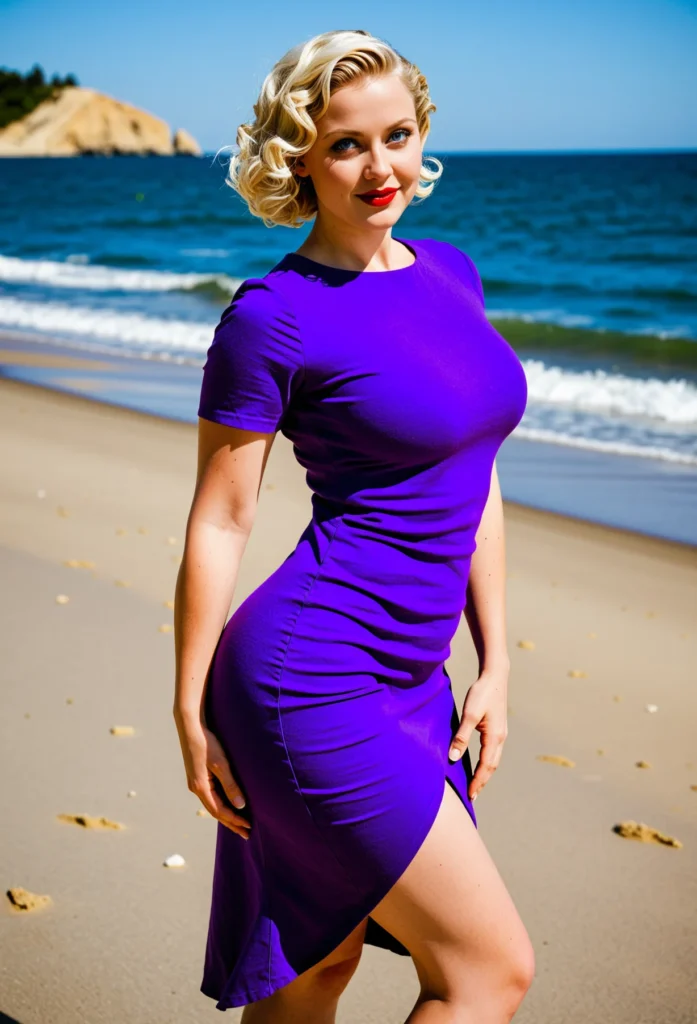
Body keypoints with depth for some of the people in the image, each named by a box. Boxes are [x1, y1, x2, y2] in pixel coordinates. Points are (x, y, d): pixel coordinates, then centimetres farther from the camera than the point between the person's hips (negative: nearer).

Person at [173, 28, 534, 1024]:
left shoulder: (451, 271, 10)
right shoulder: (273, 317, -12)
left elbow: (475, 480, 14)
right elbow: (219, 522, -8)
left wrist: (495, 663, 13)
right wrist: (190, 717, -4)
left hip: (410, 680, 7)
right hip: (314, 681, -7)